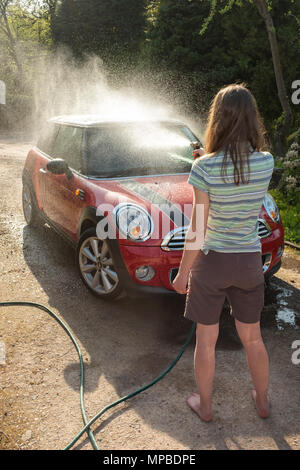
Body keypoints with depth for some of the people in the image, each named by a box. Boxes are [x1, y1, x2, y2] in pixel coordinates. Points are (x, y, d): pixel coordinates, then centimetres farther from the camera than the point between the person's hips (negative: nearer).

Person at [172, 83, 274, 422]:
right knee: (252, 338, 23)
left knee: (206, 340, 16)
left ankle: (204, 405, 33)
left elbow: (197, 230, -16)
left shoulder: (205, 167, -19)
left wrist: (183, 273, -5)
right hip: (250, 261, 4)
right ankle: (262, 401, 41)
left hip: (212, 262, -3)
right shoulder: (266, 163, -9)